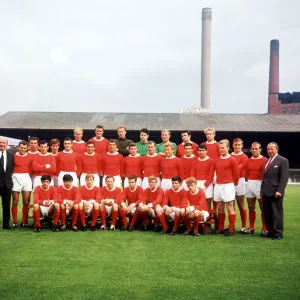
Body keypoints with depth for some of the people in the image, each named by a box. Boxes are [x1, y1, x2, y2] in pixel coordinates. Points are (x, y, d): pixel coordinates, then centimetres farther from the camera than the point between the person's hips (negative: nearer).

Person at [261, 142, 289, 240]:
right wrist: (262, 189, 10)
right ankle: (270, 232, 19)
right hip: (266, 192, 7)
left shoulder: (283, 160, -5)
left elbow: (284, 177, -12)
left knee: (277, 213, -1)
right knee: (267, 214, 10)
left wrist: (279, 191, -19)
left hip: (275, 192, -7)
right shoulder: (266, 161, 19)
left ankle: (278, 233, 8)